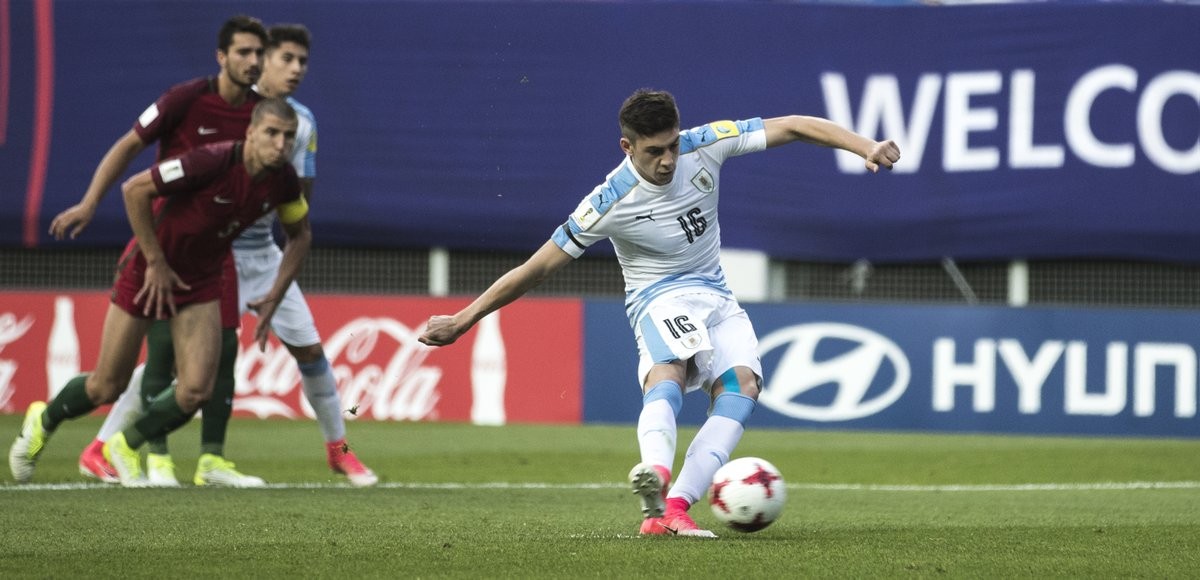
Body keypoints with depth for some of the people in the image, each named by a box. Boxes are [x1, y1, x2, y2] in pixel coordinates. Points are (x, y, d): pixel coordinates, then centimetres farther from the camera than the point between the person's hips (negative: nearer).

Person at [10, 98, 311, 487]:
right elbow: (134, 189, -26)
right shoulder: (211, 162, -31)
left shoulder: (283, 180, -11)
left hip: (201, 280, 5)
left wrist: (275, 298, 1)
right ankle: (43, 422, 36)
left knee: (196, 391, -9)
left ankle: (127, 448, 18)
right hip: (149, 269, -5)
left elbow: (300, 235, 9)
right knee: (108, 387, 5)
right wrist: (156, 262, -21)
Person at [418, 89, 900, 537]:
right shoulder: (609, 203, -18)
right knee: (670, 369, -38)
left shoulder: (704, 146, -9)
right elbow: (536, 269, -12)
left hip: (716, 298, 4)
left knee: (741, 384, -25)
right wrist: (463, 320, -10)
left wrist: (865, 147, -17)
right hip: (660, 299, -4)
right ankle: (655, 473, -66)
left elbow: (793, 127, -5)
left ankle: (674, 508, -39)